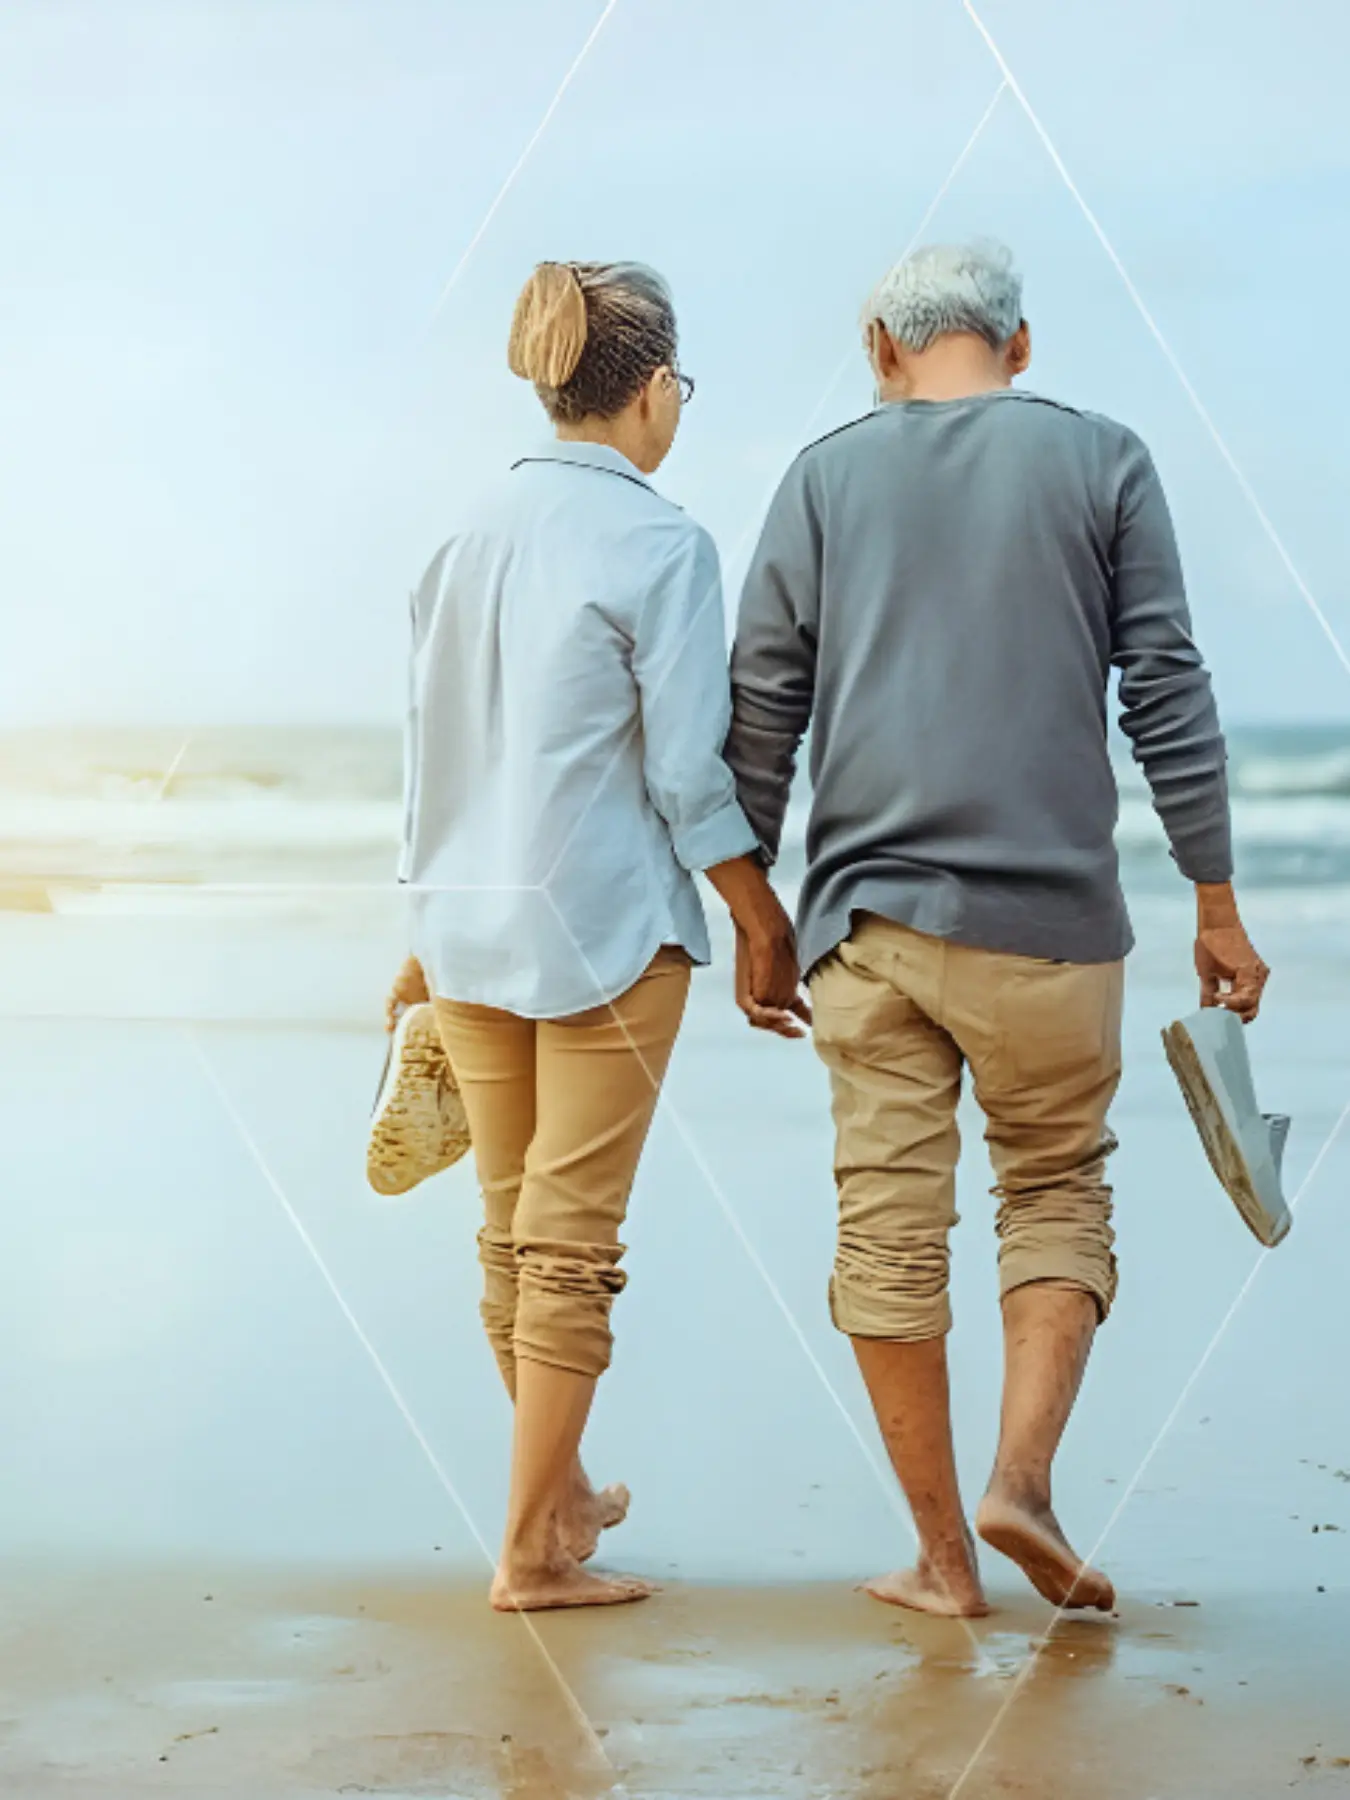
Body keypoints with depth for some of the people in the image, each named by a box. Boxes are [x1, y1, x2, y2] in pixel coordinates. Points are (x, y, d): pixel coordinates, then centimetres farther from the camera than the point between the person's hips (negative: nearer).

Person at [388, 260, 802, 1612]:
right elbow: (687, 771, -13)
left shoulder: (472, 533, 8)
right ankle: (532, 1552, 2)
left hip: (472, 927, 7)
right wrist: (764, 929, -3)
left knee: (513, 1230, 16)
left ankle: (561, 1493, 33)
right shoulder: (660, 544, -11)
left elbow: (430, 743, 13)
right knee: (571, 1241, -1)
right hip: (604, 927, -6)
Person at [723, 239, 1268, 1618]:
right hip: (1045, 910, -1)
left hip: (864, 914, 1)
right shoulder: (1101, 463, 4)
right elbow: (1167, 694, 0)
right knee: (1057, 1190, 13)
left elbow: (760, 713, 7)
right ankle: (1022, 1475, -5)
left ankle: (941, 1554, 9)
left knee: (888, 1227, 5)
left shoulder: (826, 477, 8)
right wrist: (1216, 905, 5)